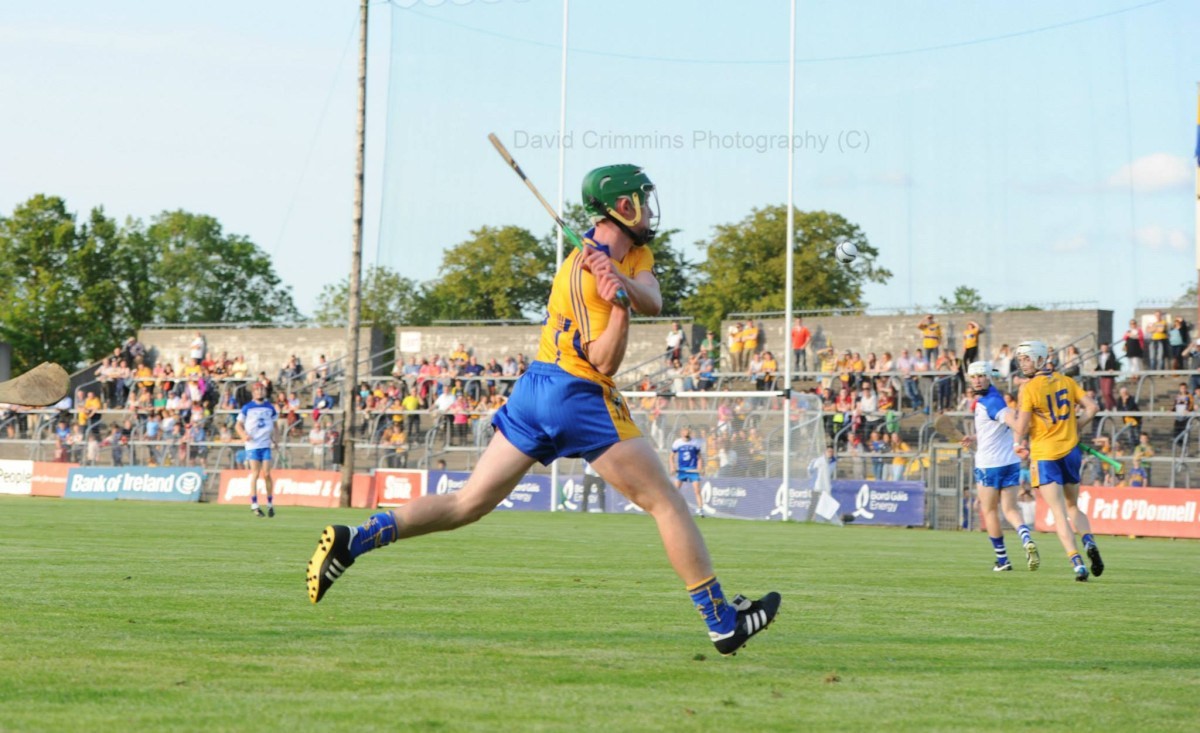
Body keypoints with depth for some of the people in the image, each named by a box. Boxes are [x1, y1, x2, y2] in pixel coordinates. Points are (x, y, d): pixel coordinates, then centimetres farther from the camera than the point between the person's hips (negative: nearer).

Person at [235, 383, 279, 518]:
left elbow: (274, 424, 21)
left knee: (266, 474, -4)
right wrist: (243, 435, -13)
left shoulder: (270, 408, 10)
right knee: (255, 473, -7)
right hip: (252, 445, -2)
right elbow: (238, 424, 6)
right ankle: (254, 505, -1)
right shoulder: (247, 408, 2)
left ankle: (270, 504, 8)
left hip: (266, 444, 2)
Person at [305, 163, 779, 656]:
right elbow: (604, 363, -19)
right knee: (666, 502, 0)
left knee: (468, 503, 6)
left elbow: (653, 303, -7)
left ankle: (353, 540, -5)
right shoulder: (584, 273, -16)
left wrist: (622, 282, -25)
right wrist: (618, 303, -32)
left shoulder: (633, 251, 11)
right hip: (578, 396, -9)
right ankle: (723, 622, 4)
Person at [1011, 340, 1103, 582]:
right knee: (1073, 507, 19)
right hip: (1071, 451, 5)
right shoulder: (1066, 382, 4)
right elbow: (1092, 407, 2)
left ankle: (1077, 562, -16)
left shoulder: (1029, 389, -11)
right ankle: (1089, 541, -8)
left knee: (1059, 514, -4)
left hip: (1045, 455, -5)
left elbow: (1021, 427, -13)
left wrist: (1018, 444, 7)